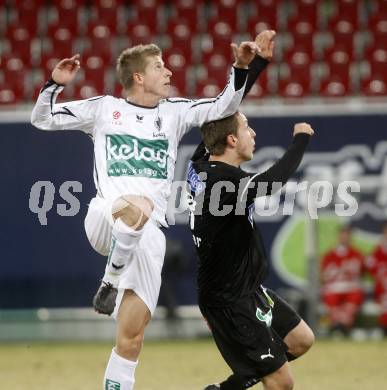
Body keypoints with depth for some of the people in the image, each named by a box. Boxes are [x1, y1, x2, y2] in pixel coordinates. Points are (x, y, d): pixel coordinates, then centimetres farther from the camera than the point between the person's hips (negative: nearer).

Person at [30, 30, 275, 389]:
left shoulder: (174, 112, 17)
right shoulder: (104, 109, 11)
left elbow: (224, 107, 9)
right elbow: (43, 119, 13)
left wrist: (241, 68, -5)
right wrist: (54, 85, -5)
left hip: (149, 234, 3)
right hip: (104, 220, -3)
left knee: (131, 339, -2)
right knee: (138, 207, -41)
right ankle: (109, 284, -19)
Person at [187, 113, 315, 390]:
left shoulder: (200, 165, -1)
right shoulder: (224, 181, -27)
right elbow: (274, 180, -40)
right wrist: (301, 138, -23)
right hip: (230, 302, -10)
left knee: (302, 340, 19)